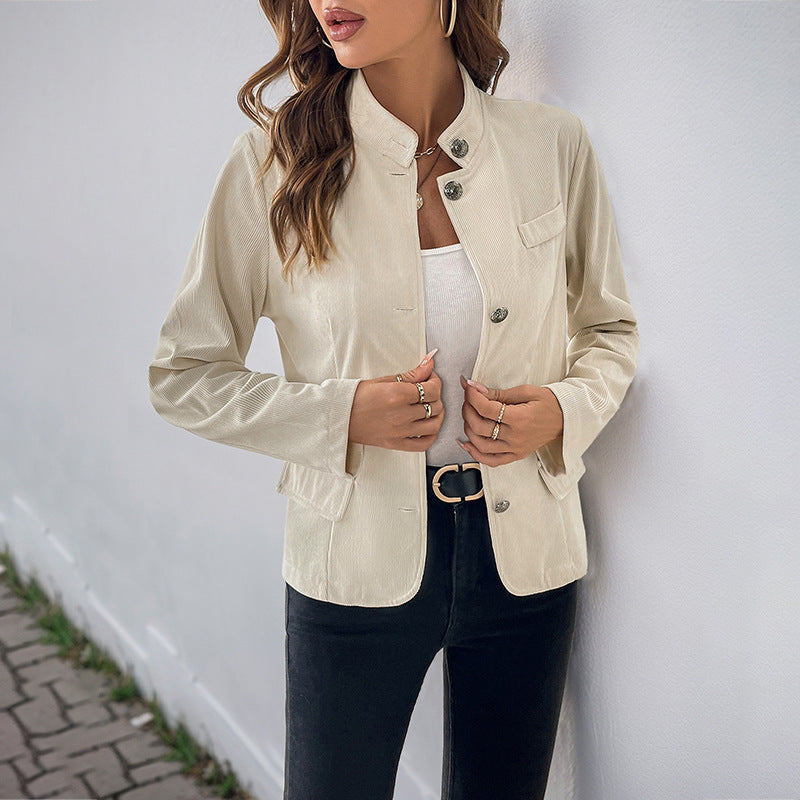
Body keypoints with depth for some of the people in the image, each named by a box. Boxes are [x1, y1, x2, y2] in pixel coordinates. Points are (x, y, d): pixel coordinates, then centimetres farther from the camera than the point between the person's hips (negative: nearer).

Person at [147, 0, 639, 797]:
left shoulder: (552, 143, -5)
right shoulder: (275, 157, -10)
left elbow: (609, 327, 10)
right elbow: (182, 374, -3)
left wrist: (564, 409, -11)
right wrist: (341, 413, -17)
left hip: (525, 551, 2)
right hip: (358, 559, -2)